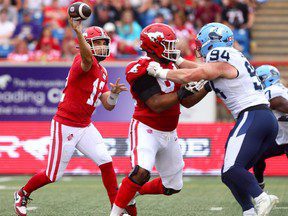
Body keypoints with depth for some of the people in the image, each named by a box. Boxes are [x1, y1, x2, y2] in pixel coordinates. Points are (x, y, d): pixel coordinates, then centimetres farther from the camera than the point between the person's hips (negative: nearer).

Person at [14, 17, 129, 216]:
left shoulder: (102, 73, 11)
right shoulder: (84, 62, -15)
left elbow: (108, 105, 9)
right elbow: (87, 57, -44)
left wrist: (114, 93, -13)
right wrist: (78, 31, -60)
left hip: (85, 127, 8)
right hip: (65, 126, -8)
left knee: (106, 163, -7)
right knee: (54, 175, 3)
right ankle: (23, 194, 29)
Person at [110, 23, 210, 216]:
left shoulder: (171, 68, 7)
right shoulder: (143, 71, -18)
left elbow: (187, 102, 10)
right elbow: (157, 105, -25)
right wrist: (184, 91, -28)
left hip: (168, 134, 8)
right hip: (146, 129, -8)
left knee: (173, 187, 12)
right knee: (141, 172, -30)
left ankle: (133, 192, 33)